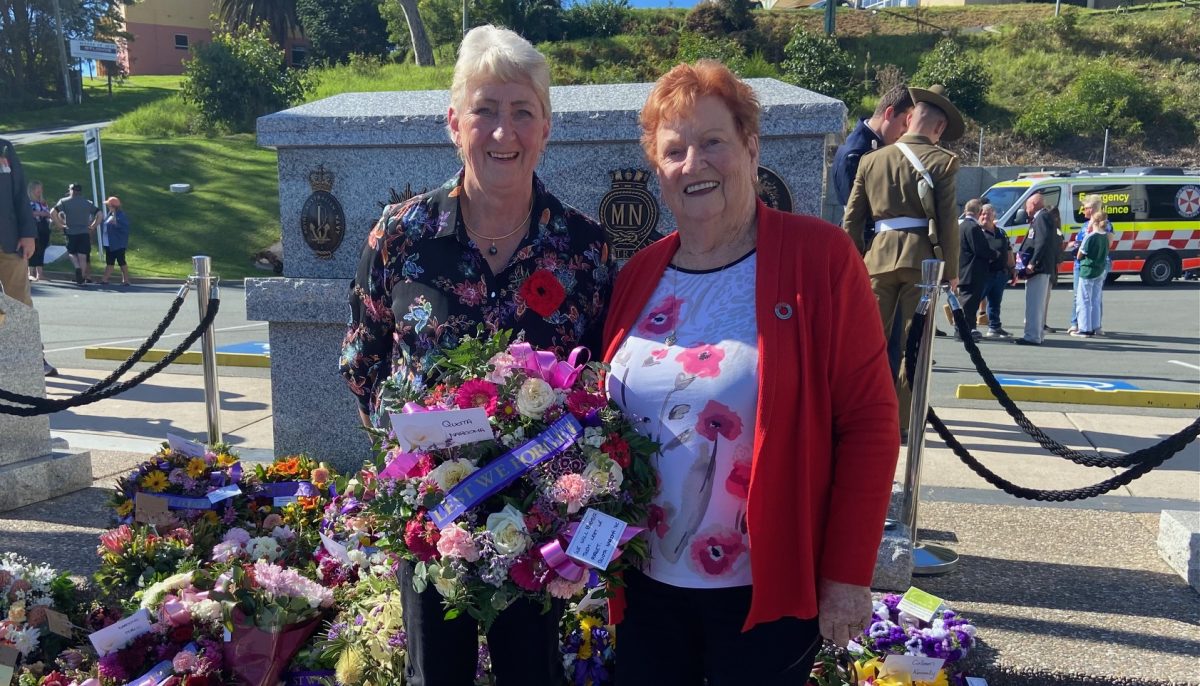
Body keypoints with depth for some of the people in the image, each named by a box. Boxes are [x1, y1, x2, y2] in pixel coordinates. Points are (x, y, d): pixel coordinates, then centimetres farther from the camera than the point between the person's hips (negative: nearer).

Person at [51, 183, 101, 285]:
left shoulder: (64, 201, 3)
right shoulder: (88, 203, 8)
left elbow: (52, 213, -7)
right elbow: (99, 214, 2)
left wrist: (60, 224, 2)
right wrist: (93, 227, 5)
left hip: (71, 233, -1)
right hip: (84, 233, 1)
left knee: (71, 253, 15)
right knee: (82, 256, 2)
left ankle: (77, 268, -11)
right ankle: (82, 277, -1)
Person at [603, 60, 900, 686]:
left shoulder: (820, 256, -11)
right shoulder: (638, 275, 2)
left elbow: (869, 422, -11)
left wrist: (848, 574, -12)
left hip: (768, 590, -4)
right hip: (647, 585, 4)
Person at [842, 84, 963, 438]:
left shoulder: (872, 159, 9)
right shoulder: (942, 161, -1)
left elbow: (851, 220, 7)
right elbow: (947, 221, -6)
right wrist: (951, 271, 1)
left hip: (879, 255, 3)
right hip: (922, 258, -2)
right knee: (913, 342, 4)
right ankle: (900, 422, 7)